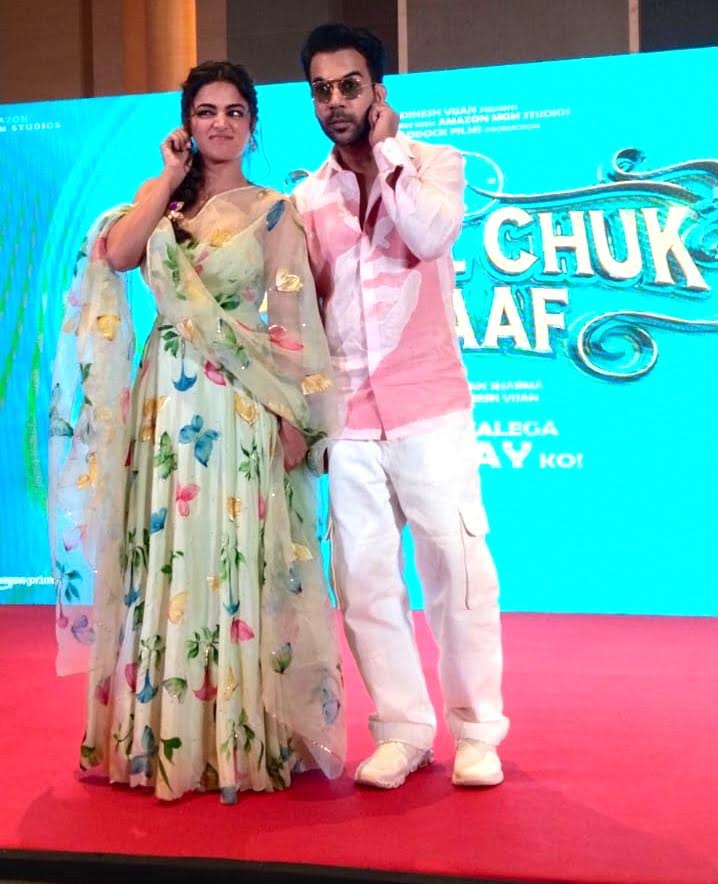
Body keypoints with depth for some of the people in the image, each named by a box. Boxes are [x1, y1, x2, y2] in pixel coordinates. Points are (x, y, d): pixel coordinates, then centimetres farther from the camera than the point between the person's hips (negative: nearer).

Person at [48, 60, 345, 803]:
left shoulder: (272, 212, 3)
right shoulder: (163, 202, 14)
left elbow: (294, 322, -4)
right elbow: (115, 255, -7)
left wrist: (294, 416, -11)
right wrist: (169, 176, 1)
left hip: (241, 407, -4)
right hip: (168, 400, 4)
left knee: (239, 561, -2)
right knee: (168, 558, 6)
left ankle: (247, 740, 10)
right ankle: (169, 738, 19)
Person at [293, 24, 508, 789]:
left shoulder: (434, 163, 4)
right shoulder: (305, 199, 12)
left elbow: (431, 236, -18)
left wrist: (385, 149, -7)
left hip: (428, 410, -3)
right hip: (348, 419, 3)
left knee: (458, 570, 1)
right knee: (363, 580, 4)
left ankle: (476, 730, 16)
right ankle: (403, 730, 19)